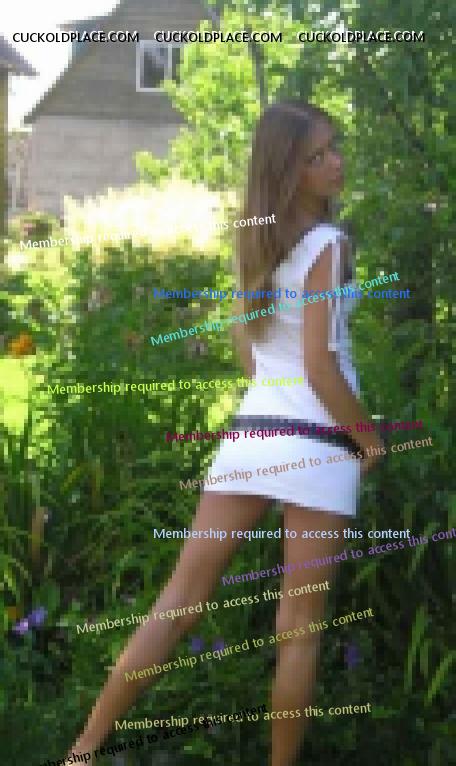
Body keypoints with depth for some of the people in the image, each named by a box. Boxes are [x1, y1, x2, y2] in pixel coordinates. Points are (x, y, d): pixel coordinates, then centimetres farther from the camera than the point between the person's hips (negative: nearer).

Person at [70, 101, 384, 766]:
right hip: (317, 446, -6)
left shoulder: (258, 240, 10)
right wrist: (369, 439, -5)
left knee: (179, 599, 8)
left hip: (251, 431, 7)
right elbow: (321, 368, -17)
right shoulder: (327, 243, -13)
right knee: (299, 629, 4)